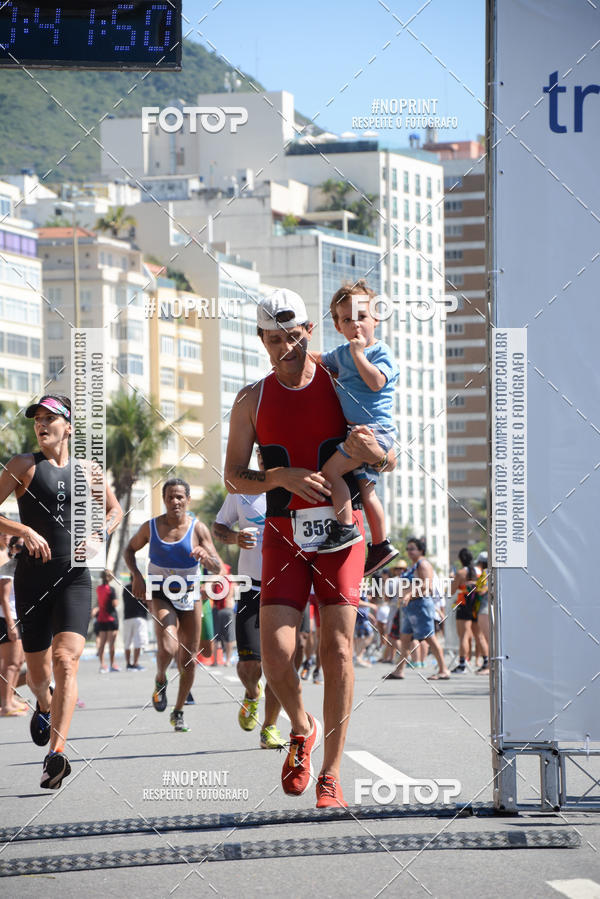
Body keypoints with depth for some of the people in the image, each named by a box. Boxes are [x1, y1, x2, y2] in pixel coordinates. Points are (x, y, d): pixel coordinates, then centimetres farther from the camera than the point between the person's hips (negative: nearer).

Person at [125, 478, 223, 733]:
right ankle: (160, 680, 6)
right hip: (160, 595, -2)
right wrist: (136, 575, -6)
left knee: (189, 659, 3)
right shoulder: (151, 527, -5)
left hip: (189, 596, 2)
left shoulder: (197, 529, -7)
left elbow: (217, 568, -10)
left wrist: (206, 557, -32)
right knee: (168, 647, -27)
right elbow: (130, 550, 12)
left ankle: (178, 712, 22)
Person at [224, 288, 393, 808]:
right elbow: (233, 478, 3)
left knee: (337, 652, -6)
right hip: (284, 534, 1)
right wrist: (282, 477, -16)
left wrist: (372, 450, -20)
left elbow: (392, 462, 4)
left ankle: (331, 774, 2)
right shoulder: (252, 401, 5)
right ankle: (303, 730, 18)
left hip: (341, 530, -1)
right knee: (276, 652, -12)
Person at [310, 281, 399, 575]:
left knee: (331, 469, -17)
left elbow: (376, 382, -25)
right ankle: (380, 544, 21)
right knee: (365, 488, 13)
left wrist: (358, 353, -18)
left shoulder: (381, 352, -9)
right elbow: (320, 359, 34)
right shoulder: (341, 353, 15)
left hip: (376, 428, -9)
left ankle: (346, 527, -14)